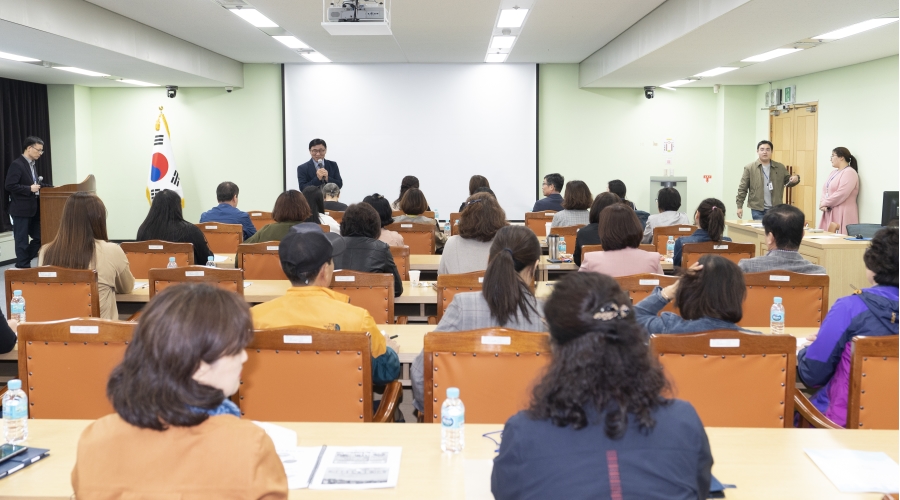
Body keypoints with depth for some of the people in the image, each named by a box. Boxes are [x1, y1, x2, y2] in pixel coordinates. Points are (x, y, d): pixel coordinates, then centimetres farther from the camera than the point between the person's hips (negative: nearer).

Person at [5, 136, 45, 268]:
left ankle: (23, 262, 22)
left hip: (32, 209, 9)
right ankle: (23, 267, 10)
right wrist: (30, 189, -20)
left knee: (39, 237, 9)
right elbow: (10, 185, -20)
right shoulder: (17, 164, -14)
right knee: (22, 241, 1)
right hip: (21, 210, -9)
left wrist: (37, 187, 5)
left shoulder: (31, 164, 15)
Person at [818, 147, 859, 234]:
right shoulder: (834, 172, 20)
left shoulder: (849, 173, -9)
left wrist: (824, 203, -8)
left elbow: (840, 195, -19)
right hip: (829, 213, 8)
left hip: (842, 213, -8)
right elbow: (825, 189, 14)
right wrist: (823, 204, -5)